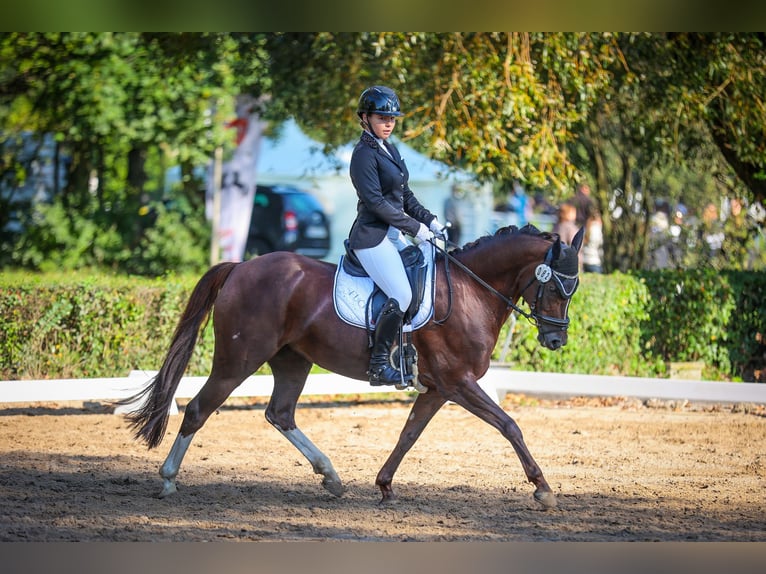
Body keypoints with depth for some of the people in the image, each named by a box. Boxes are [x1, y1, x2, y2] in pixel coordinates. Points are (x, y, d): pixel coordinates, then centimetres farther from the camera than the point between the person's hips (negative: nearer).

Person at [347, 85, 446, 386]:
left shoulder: (389, 150, 15)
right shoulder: (364, 154, -13)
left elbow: (405, 195, 20)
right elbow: (375, 201, -20)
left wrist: (429, 220, 6)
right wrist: (414, 227, -18)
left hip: (392, 236, 10)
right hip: (372, 237, -10)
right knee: (401, 297, -21)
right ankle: (378, 364, -13)